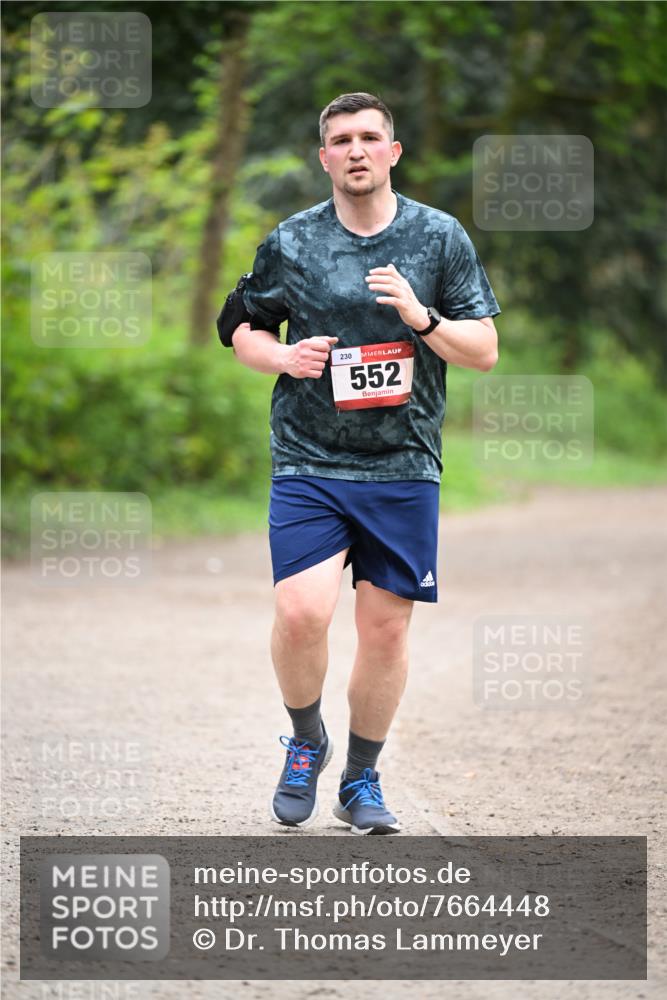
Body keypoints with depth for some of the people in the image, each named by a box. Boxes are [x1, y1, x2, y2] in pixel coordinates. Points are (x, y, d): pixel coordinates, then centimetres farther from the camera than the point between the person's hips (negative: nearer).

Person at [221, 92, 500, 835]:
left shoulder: (441, 238, 4)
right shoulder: (288, 243, 4)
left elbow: (484, 351, 3)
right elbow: (245, 330, 15)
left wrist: (420, 318, -14)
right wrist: (283, 356, -6)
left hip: (404, 467, 1)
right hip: (308, 462, -1)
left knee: (385, 626, 3)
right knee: (301, 613, -17)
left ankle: (362, 780, 21)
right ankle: (305, 744, 10)